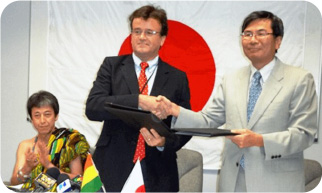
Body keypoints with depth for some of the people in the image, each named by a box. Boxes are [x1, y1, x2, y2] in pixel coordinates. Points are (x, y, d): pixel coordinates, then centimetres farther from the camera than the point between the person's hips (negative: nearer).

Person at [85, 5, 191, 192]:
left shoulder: (178, 77, 4)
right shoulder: (112, 66, 2)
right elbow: (92, 107, -12)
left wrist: (165, 142, -14)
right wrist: (138, 100, -23)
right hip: (112, 170, -1)